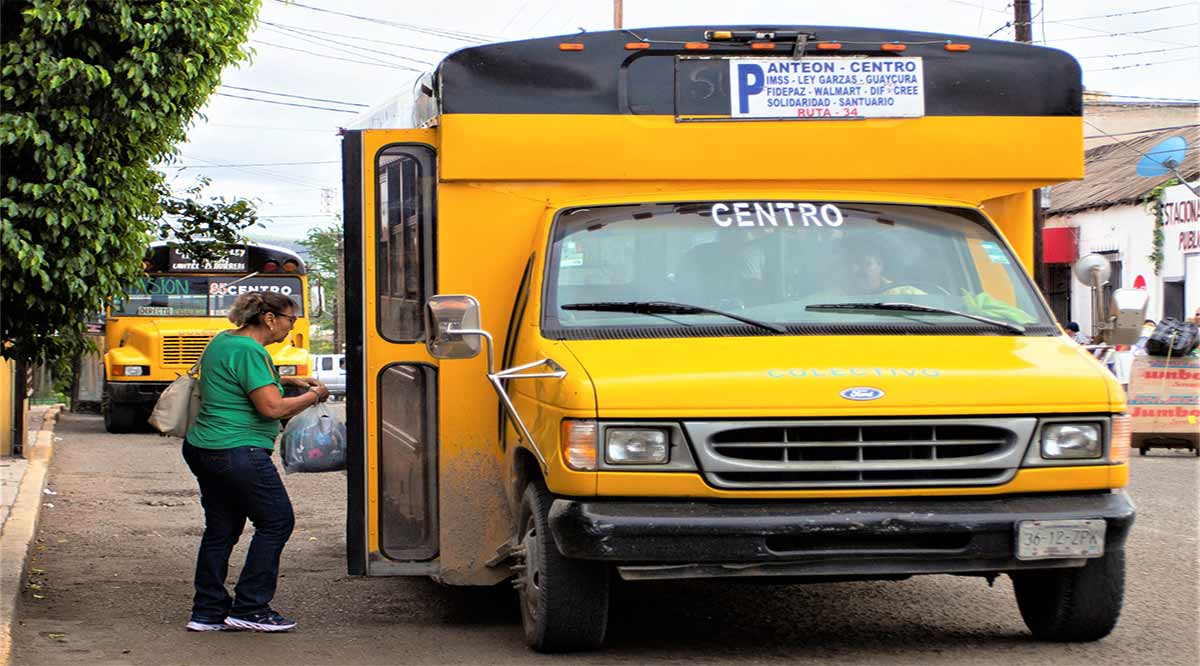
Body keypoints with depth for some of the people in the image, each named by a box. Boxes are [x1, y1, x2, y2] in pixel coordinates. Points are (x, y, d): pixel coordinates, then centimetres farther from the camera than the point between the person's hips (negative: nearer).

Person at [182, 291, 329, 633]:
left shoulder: (224, 341, 14)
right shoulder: (249, 351, -17)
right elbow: (273, 408, -22)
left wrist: (289, 380, 22)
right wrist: (313, 396, -6)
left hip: (202, 449, 10)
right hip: (238, 454, -10)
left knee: (221, 528, 15)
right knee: (277, 521, 2)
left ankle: (207, 611, 17)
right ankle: (249, 608, 3)